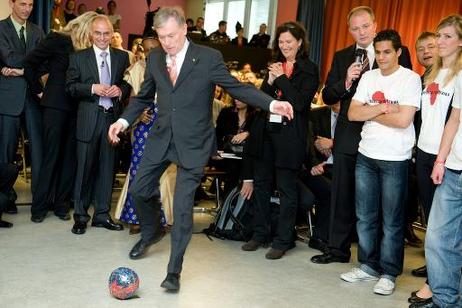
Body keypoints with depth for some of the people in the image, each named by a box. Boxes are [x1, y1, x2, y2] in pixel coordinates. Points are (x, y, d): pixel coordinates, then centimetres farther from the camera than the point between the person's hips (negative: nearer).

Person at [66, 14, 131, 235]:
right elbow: (70, 87, 0)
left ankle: (102, 214, 19)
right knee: (85, 167, 2)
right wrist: (92, 88, -14)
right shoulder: (78, 58, 4)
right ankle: (80, 216, 13)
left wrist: (120, 90, -8)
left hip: (112, 117, 2)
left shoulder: (122, 57, 10)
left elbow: (129, 84, 12)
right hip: (89, 119, -2)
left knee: (107, 167, 8)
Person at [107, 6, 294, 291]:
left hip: (193, 142, -5)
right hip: (161, 137, 5)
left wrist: (271, 104, -18)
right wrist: (124, 120, 3)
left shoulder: (209, 57, -9)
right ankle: (152, 231, 43)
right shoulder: (154, 57, 5)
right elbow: (144, 96, 15)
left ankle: (174, 271, 9)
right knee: (139, 190, 11)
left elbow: (237, 87, -6)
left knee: (183, 207, -4)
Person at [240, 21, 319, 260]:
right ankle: (260, 233, 24)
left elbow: (301, 102, -14)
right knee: (261, 183, 11)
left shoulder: (308, 70, -3)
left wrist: (281, 78, -14)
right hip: (265, 131, 6)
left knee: (286, 189, 2)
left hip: (290, 136, -6)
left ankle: (283, 240, 12)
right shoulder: (274, 65, 12)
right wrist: (270, 81, -7)